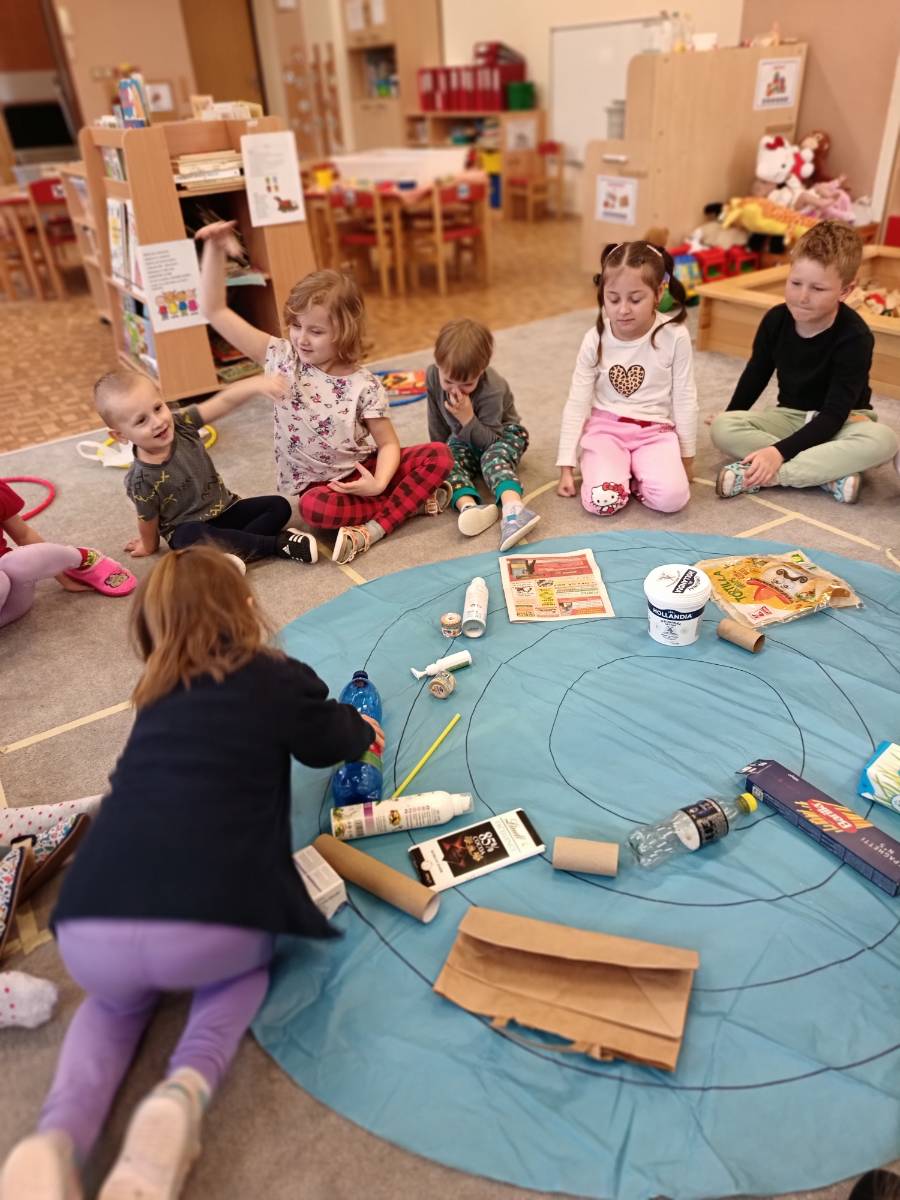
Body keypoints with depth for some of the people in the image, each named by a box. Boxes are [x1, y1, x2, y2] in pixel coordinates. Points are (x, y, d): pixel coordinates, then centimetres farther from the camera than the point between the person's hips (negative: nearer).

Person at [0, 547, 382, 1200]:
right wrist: (360, 726, 54)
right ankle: (185, 1090, 5)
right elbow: (329, 742, 29)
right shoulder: (278, 678, 10)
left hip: (89, 931, 4)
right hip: (211, 922, -3)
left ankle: (57, 1138, 10)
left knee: (117, 997, 37)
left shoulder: (158, 695, 23)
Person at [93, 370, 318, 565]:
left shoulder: (181, 423, -13)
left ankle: (234, 548, -24)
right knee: (192, 537, -39)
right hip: (189, 528, -5)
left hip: (225, 508, 5)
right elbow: (148, 520, -7)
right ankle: (278, 544, -27)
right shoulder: (141, 479, -23)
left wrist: (257, 385, -39)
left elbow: (224, 401, -22)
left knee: (279, 506, -5)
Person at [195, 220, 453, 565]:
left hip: (363, 472, 1)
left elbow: (388, 443, -6)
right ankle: (413, 500, -20)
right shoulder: (281, 358, -7)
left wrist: (378, 484, -25)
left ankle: (372, 529, -26)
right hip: (317, 484, -1)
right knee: (315, 507, -38)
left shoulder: (364, 385, -10)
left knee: (439, 455, -20)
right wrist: (215, 249, -20)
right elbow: (215, 311, -9)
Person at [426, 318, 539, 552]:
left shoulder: (492, 390, -30)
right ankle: (469, 506, -56)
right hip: (463, 438, 5)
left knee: (493, 458, -37)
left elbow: (489, 441, -28)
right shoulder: (432, 375, -17)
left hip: (503, 434, -4)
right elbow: (437, 420, 1)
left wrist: (467, 418, -40)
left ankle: (513, 508, -64)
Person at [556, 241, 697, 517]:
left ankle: (633, 472, 5)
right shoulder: (595, 340, -6)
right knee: (601, 501, -24)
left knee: (671, 498, -26)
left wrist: (686, 456, 6)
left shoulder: (675, 337, -10)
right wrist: (566, 466, -3)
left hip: (655, 431, 0)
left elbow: (684, 400, -1)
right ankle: (617, 468, 9)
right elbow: (576, 403, -2)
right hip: (606, 427, 1)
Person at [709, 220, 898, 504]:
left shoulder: (855, 337, -21)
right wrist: (731, 416, 18)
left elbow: (834, 413, -26)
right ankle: (831, 476, -29)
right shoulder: (776, 320, -10)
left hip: (842, 422, -3)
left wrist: (780, 451, -38)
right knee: (722, 427, -24)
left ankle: (754, 475, -38)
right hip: (790, 416, 3)